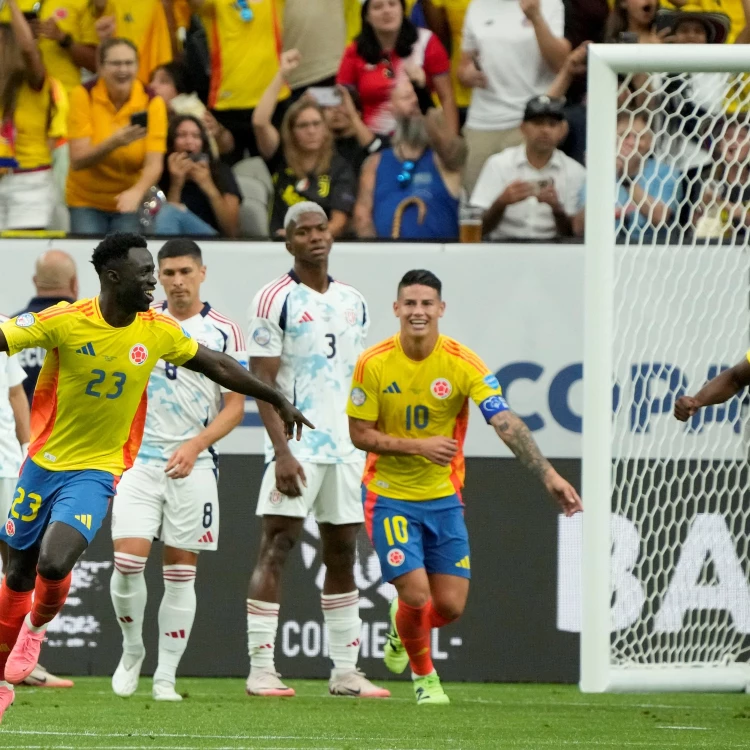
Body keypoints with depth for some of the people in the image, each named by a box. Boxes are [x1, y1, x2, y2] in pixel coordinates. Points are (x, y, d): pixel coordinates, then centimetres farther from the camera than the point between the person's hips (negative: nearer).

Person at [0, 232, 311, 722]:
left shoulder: (159, 331, -4)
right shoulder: (64, 322, -14)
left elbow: (218, 367, 10)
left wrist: (279, 401, 17)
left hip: (96, 473, 0)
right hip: (44, 462, 0)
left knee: (54, 564, -23)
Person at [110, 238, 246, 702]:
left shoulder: (224, 332, 0)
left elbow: (235, 406, -1)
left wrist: (195, 445, -16)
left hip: (193, 467, -1)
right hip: (139, 459, 1)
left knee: (181, 572, 1)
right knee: (128, 561, -12)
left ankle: (166, 676, 7)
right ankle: (132, 650, 11)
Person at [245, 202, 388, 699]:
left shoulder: (354, 303, 13)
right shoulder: (277, 300, -5)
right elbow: (262, 381, -9)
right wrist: (282, 452, -17)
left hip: (346, 447, 6)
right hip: (297, 447, -6)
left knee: (343, 554, 9)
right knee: (276, 549, -9)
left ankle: (346, 672, 14)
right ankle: (261, 669, -11)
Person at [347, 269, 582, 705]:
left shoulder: (463, 363, -12)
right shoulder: (373, 365, -11)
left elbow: (506, 423, -21)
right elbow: (360, 434, -6)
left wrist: (549, 475, -33)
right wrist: (418, 446, -21)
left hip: (443, 497, 2)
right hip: (390, 496, -2)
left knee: (451, 605, -1)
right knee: (416, 595, -12)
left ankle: (402, 626, 36)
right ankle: (424, 676, 18)